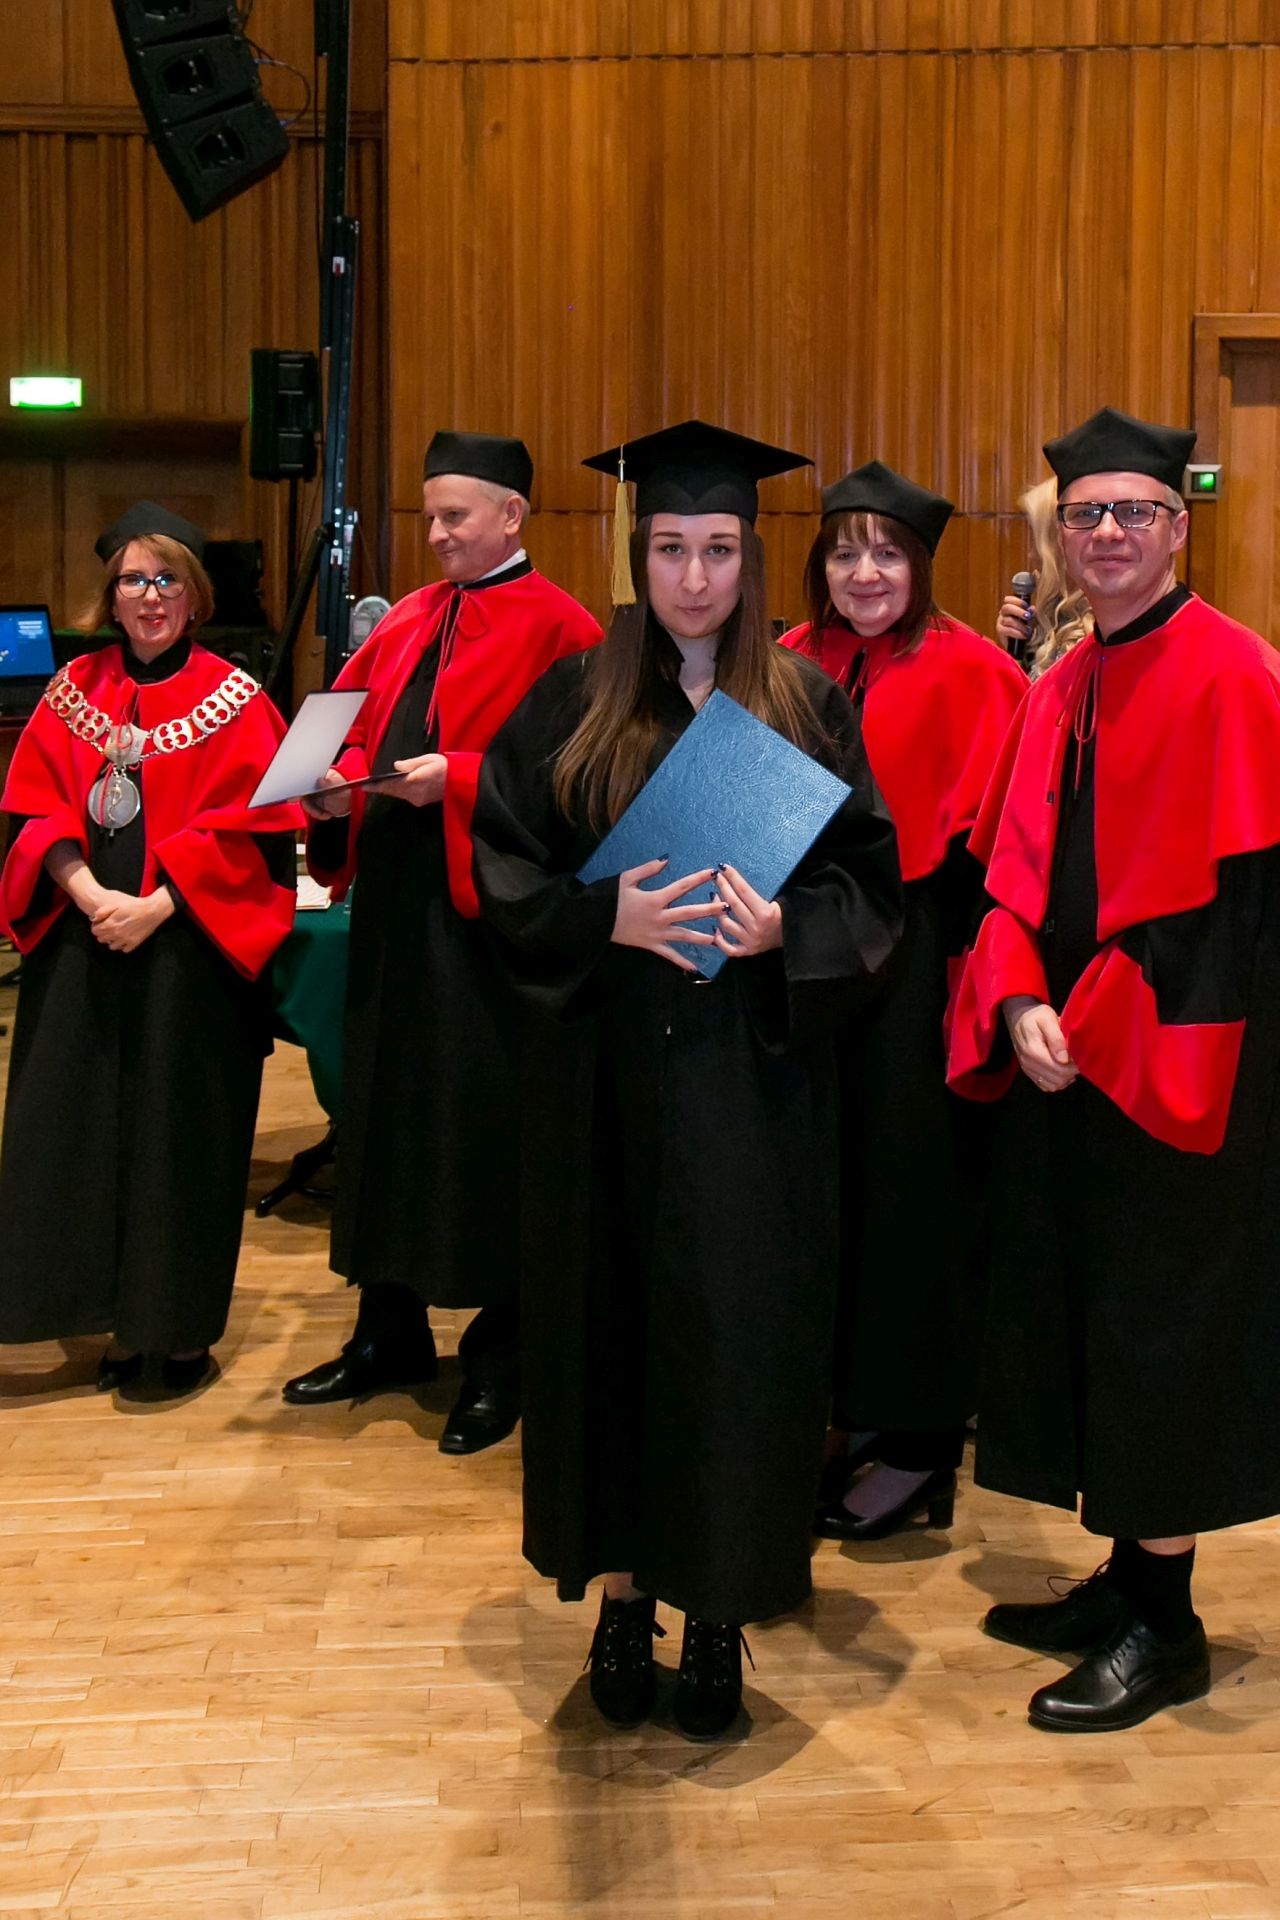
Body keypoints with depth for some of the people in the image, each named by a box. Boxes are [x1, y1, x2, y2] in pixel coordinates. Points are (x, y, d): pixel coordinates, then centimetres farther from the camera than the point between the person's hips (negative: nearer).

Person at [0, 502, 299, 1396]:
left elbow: (245, 827, -8)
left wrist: (154, 907, -17)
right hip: (81, 948, 4)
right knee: (84, 1128, 5)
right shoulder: (75, 691, 10)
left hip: (187, 950, -3)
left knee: (178, 1138, 1)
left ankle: (178, 1326, 13)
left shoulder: (233, 701, -1)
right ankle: (117, 1318, 17)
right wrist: (88, 894, -12)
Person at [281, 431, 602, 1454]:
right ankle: (391, 1332, 29)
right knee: (388, 1103, 14)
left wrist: (456, 778, -20)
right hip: (392, 890, 8)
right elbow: (353, 730, 16)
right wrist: (335, 784, -4)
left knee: (486, 1122, -1)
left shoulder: (555, 626, -6)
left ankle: (500, 1358, 13)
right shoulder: (410, 622, 15)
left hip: (484, 901, -7)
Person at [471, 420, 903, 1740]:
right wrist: (606, 916, -16)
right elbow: (506, 867, 1)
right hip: (605, 1077, 0)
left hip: (755, 1082, 0)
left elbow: (872, 886, 2)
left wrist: (784, 931, -17)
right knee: (612, 1322, 6)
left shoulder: (808, 706, 3)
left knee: (740, 1329, 3)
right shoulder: (573, 702, 3)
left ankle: (721, 1609, 17)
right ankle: (623, 1588, 22)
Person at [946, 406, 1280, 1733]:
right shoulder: (1058, 691, 12)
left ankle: (1162, 1623, 14)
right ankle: (1125, 1577, 28)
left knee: (1162, 1329, 0)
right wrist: (1021, 1004, -7)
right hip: (1067, 1060, 8)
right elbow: (1013, 867, 10)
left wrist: (1091, 1028, -17)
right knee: (1080, 1320, 14)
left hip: (1173, 1070, -8)